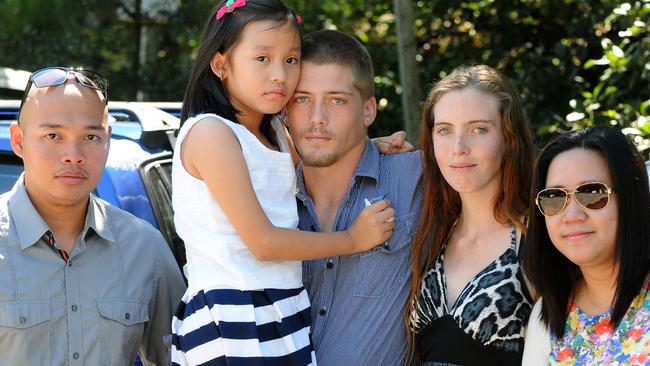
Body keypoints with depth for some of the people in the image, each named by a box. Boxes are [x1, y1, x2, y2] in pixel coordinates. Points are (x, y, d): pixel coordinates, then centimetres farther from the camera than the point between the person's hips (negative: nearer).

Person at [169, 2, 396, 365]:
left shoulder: (275, 134, 13)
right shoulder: (210, 132, -12)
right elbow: (262, 242, -15)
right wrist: (353, 239, -5)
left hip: (281, 318, 8)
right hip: (232, 326, -8)